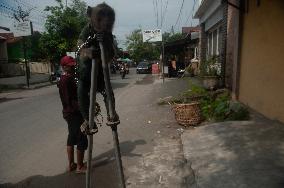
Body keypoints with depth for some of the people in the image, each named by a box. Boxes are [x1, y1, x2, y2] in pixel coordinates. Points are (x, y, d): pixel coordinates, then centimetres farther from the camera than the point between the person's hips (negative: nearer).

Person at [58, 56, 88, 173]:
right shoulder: (66, 80, -21)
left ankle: (71, 164, 31)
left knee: (72, 138, 18)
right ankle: (80, 166, 16)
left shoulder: (67, 78, 10)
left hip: (70, 113, 10)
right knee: (82, 140, 2)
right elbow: (71, 102, -25)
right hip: (74, 114, -10)